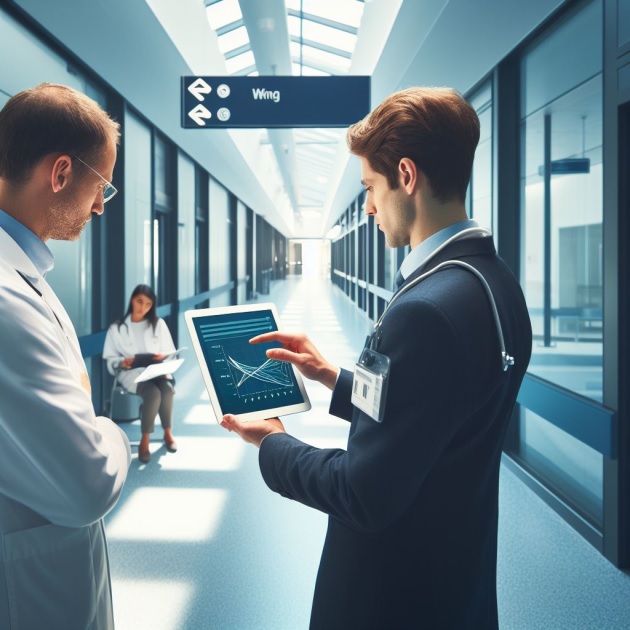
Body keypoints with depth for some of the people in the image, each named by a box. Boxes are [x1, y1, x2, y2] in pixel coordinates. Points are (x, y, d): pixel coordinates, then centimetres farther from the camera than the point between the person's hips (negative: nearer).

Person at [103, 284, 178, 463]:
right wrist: (122, 362, -16)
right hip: (131, 372, -2)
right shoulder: (117, 328, 7)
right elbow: (110, 359, 6)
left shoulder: (159, 324, 12)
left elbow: (170, 353, 11)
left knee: (167, 389, -34)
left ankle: (168, 433, -10)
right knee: (153, 392, -35)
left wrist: (163, 357, -12)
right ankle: (145, 441, -18)